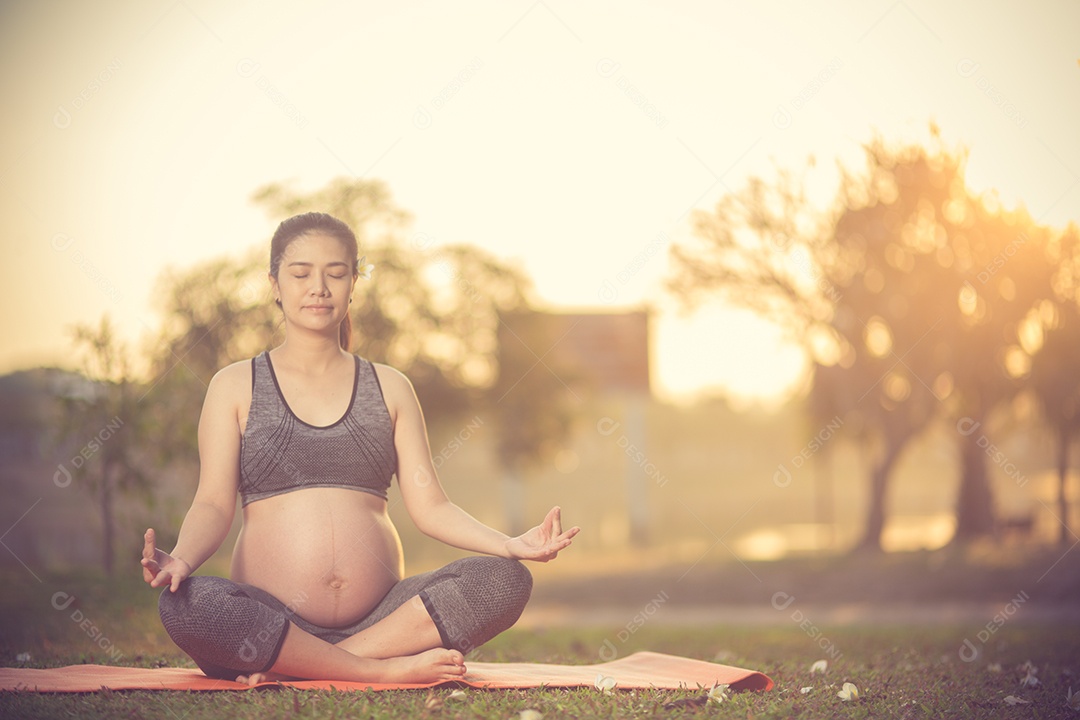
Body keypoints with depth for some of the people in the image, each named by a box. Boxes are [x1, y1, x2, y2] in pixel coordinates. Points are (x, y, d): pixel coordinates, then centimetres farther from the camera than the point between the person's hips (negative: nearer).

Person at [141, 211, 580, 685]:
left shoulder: (389, 388, 16)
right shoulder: (235, 387, 11)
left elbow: (429, 506, 9)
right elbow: (214, 504, 1)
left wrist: (509, 545, -9)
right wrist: (180, 559, -22)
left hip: (382, 617, 3)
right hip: (272, 620, -3)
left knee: (504, 581, -24)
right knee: (183, 606, -35)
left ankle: (288, 668, -22)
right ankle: (391, 668, -27)